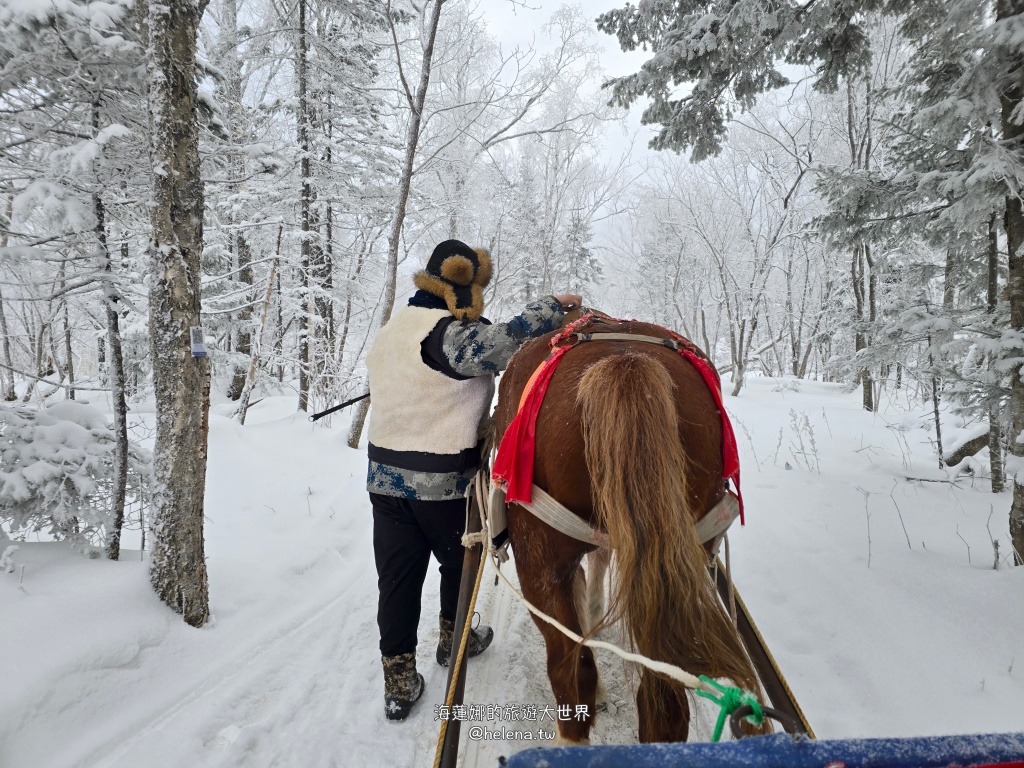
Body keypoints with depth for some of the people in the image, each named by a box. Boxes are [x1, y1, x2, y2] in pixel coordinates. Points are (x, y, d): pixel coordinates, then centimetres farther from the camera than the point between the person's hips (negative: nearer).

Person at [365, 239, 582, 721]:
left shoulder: (390, 332, 9)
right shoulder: (453, 333, -18)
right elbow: (500, 344, -37)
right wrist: (551, 308, -24)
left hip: (385, 475, 7)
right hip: (444, 481, -6)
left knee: (397, 576, 10)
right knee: (459, 561, 20)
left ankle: (398, 681, 18)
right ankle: (453, 639, 41)